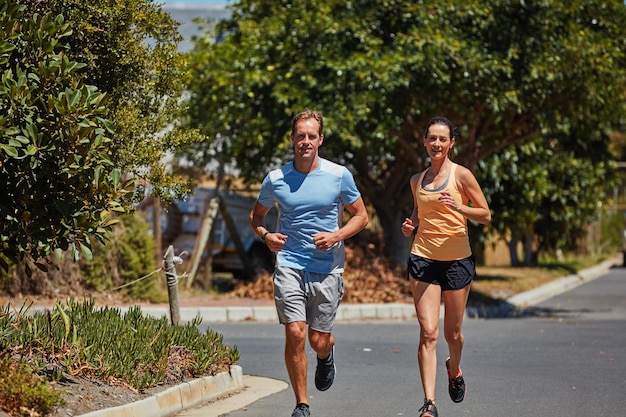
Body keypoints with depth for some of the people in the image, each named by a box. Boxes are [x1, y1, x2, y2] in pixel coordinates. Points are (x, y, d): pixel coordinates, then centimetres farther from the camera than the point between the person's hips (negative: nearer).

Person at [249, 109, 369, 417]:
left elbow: (360, 216, 7)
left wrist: (336, 236, -11)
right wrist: (266, 236, -5)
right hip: (289, 267, 0)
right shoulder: (275, 179, 1)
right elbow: (256, 216, 16)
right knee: (295, 334, -11)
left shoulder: (339, 176, -2)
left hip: (328, 269, 0)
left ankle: (327, 354, 43)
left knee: (318, 341, 3)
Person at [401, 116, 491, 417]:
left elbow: (485, 215, -2)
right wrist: (411, 226, 4)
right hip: (423, 258, 2)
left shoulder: (461, 175, -2)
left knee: (452, 332, 10)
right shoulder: (417, 180, 11)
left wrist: (458, 207, -19)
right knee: (428, 332, -10)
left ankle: (454, 369, 45)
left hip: (457, 260, -2)